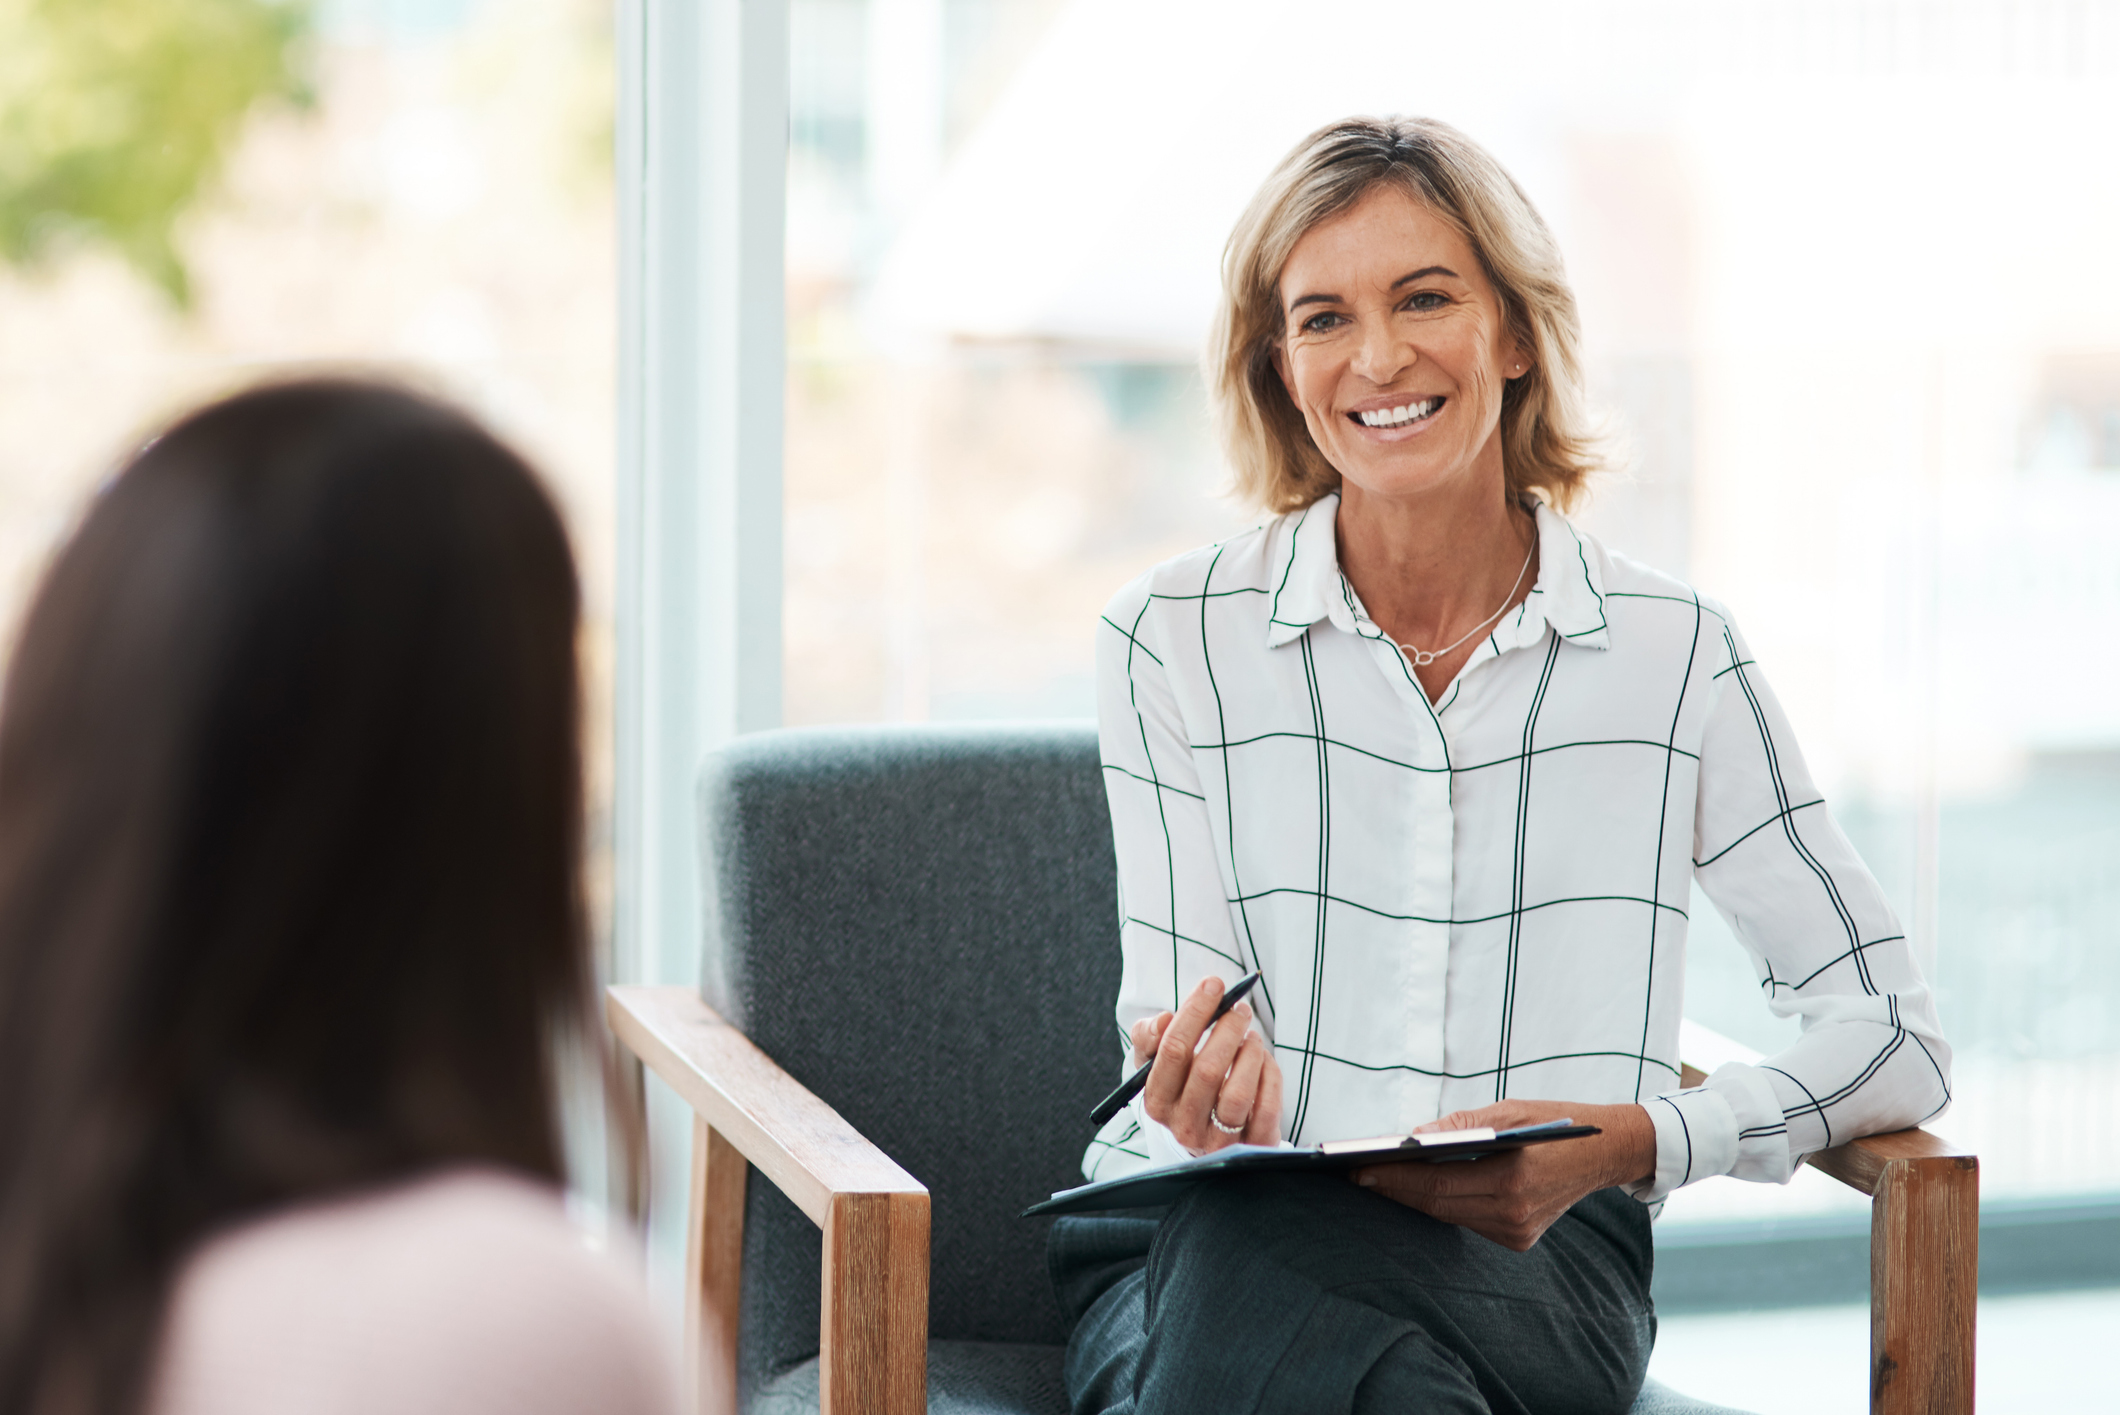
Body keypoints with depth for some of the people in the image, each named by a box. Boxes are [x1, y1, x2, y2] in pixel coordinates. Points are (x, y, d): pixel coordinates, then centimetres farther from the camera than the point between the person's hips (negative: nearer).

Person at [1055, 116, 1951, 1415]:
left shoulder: (1677, 654, 5)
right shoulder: (1172, 641, 5)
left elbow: (1900, 1042, 5)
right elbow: (1181, 1037, 3)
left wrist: (1627, 1145, -13)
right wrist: (1207, 1103, -23)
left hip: (1538, 1268, 0)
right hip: (1204, 1237, 0)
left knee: (1267, 1259, -36)